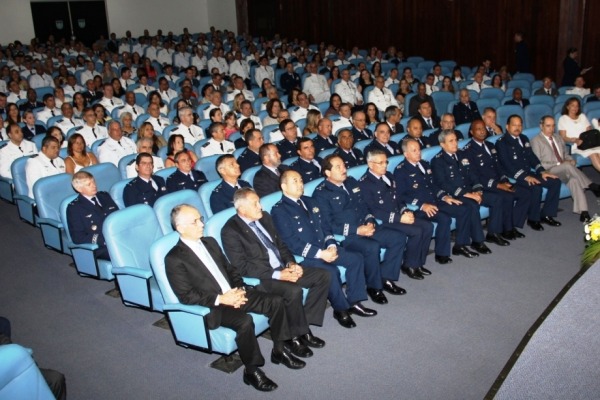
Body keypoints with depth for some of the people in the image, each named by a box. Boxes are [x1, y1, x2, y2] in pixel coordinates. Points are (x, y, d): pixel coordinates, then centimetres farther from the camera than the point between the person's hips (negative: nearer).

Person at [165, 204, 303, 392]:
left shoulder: (210, 242, 13)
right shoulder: (174, 259, -10)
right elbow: (186, 296, -14)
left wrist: (239, 289, -2)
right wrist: (221, 299, -20)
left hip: (233, 294, 8)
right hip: (211, 307, -7)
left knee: (276, 301, -7)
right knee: (244, 321, -33)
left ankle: (279, 350, 10)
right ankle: (252, 371, -13)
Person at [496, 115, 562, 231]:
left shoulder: (524, 139, 18)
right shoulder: (501, 143, -8)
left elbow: (532, 157, 16)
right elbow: (507, 165, -17)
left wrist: (542, 171, -1)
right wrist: (525, 176, -26)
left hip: (528, 173, 8)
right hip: (514, 177, -8)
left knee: (555, 181, -7)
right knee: (536, 187, -32)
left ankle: (546, 214, 1)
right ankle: (533, 219, -13)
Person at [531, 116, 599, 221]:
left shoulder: (558, 137, 21)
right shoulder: (536, 141, -1)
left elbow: (566, 154, 25)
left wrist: (571, 160, 0)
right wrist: (559, 164, -15)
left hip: (565, 171, 5)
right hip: (549, 172, -5)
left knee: (574, 179, -31)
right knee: (568, 166, -36)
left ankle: (583, 212, -37)